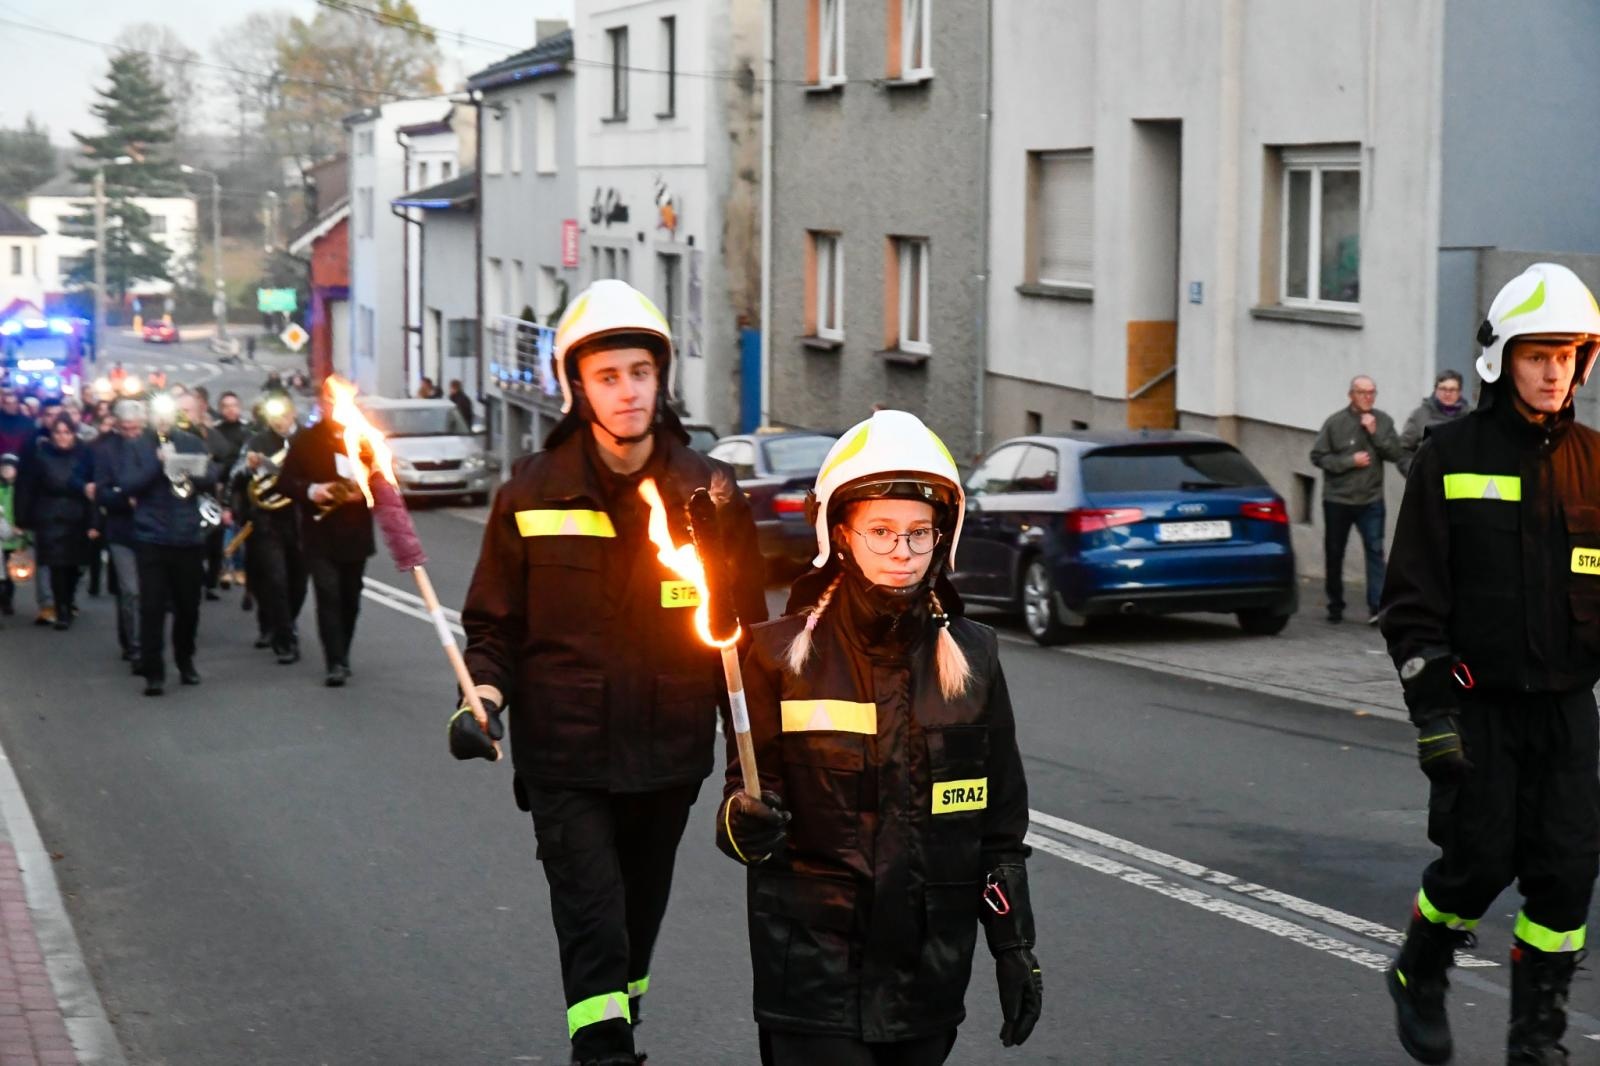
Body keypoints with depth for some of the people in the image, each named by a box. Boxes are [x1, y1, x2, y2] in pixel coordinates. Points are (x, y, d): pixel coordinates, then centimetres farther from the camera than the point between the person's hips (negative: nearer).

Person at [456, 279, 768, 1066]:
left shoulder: (708, 492, -1)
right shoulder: (532, 493, -4)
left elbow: (743, 629, 4)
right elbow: (493, 624, 3)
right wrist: (484, 694, -16)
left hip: (669, 759, 2)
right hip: (566, 759, -2)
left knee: (636, 932, 18)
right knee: (595, 938, -10)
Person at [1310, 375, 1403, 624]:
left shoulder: (1383, 421, 3)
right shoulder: (1335, 422, -4)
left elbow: (1395, 454, -4)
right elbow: (1318, 456, -5)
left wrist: (1375, 432, -14)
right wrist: (1350, 461, -13)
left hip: (1371, 500, 0)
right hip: (1337, 500, 0)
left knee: (1375, 551, -12)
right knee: (1334, 554, 9)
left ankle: (1376, 606, -15)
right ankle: (1335, 606, 24)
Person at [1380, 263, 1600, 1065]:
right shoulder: (1450, 456, -3)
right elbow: (1413, 597, -5)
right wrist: (1432, 710, -11)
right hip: (1478, 705, -3)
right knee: (1479, 861, -4)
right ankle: (1418, 977, 24)